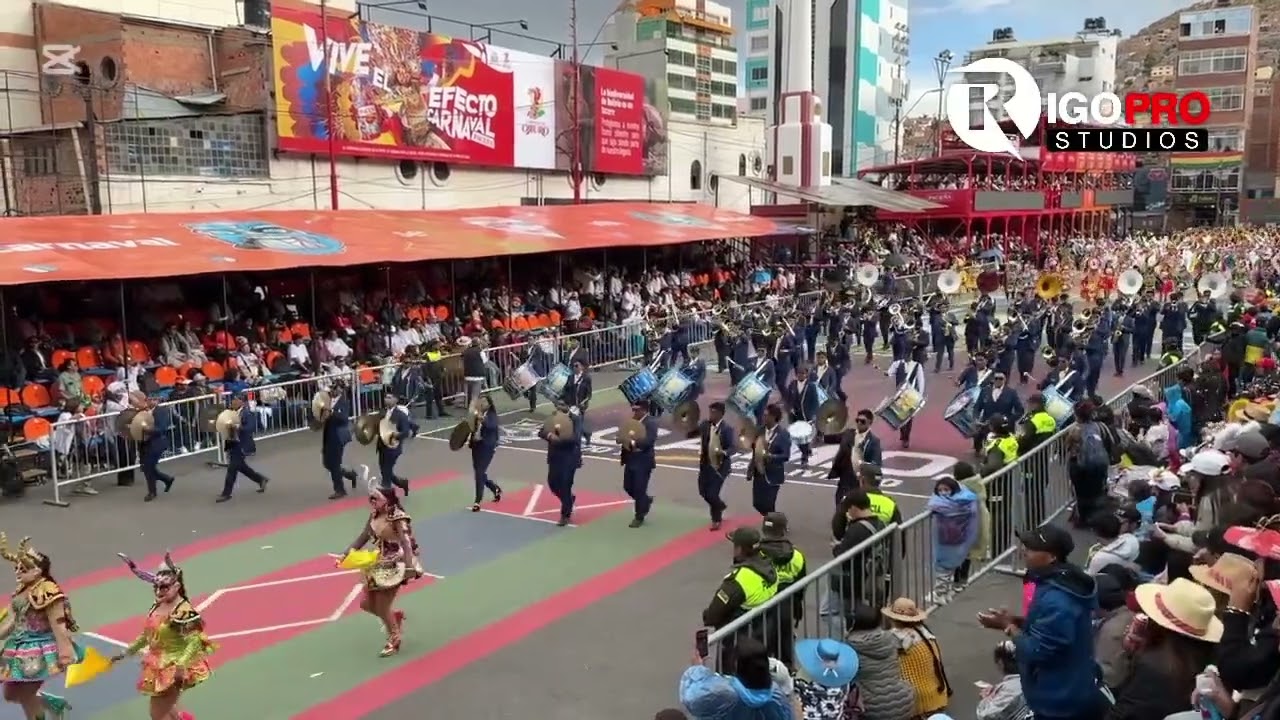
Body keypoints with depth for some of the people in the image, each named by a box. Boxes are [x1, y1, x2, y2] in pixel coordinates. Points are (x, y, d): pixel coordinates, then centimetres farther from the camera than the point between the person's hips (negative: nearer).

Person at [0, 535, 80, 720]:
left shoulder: (47, 592, -20)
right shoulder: (20, 592, 9)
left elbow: (58, 625, -21)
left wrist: (65, 652, -22)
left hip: (38, 651, -9)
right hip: (20, 649, 9)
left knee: (26, 696, 0)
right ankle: (53, 702, 35)